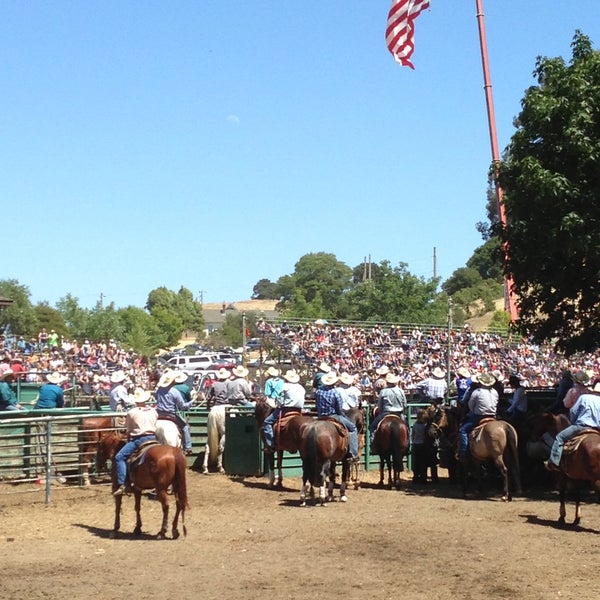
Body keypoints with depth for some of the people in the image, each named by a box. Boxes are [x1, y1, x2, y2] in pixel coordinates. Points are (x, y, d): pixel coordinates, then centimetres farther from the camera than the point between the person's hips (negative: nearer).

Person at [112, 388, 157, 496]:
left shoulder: (131, 412, 0)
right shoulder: (153, 411, 12)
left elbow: (128, 429, 8)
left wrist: (129, 438, 23)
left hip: (138, 439, -5)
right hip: (152, 438, 5)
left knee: (119, 457, -5)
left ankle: (121, 484, -18)